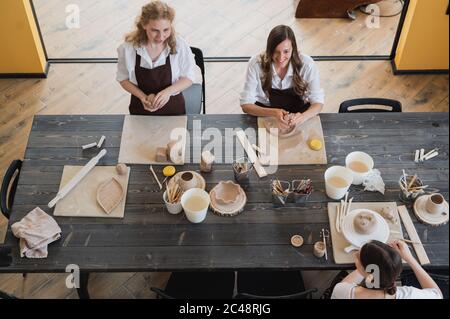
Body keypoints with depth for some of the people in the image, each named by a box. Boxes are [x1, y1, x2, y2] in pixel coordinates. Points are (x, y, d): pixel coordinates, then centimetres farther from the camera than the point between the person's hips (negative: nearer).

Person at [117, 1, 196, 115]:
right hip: (141, 110, 1)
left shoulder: (179, 45, -15)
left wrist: (168, 91, -22)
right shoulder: (129, 47, -14)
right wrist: (142, 97, -17)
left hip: (173, 109, 0)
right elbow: (123, 78, -1)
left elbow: (188, 77, -5)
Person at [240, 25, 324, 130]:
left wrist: (303, 117, -36)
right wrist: (274, 113, -35)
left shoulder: (306, 64, -16)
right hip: (264, 113, -1)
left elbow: (318, 102, -13)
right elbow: (246, 104, -17)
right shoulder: (256, 64, -18)